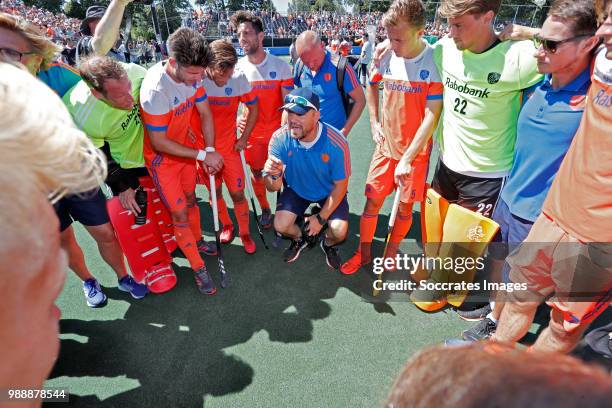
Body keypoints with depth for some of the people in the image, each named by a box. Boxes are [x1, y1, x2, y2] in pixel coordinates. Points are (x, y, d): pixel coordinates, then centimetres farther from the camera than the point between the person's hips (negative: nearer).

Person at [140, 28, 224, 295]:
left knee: (190, 199, 20)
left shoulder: (192, 74, -15)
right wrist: (203, 155, -22)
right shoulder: (155, 90, -34)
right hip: (162, 158, -6)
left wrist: (210, 150, -13)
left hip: (185, 147, 6)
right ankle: (198, 268, 13)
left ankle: (196, 241, 44)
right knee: (179, 213, -2)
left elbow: (205, 113, -2)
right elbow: (159, 143, -25)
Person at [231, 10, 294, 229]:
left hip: (277, 131, -2)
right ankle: (265, 209, 33)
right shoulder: (238, 67, -1)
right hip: (252, 133, 2)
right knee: (257, 173, 11)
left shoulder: (280, 65, -7)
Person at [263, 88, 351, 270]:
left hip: (329, 191, -1)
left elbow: (340, 185, -16)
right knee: (281, 225, -16)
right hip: (296, 188, 2)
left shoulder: (336, 143, -31)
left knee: (339, 231, -19)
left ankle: (328, 244, 21)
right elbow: (273, 188, -22)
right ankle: (300, 238, 22)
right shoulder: (280, 139, -27)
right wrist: (274, 176, -47)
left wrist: (321, 218, -14)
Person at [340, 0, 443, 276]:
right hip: (386, 145, 3)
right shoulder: (386, 56, -3)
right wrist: (374, 123, 8)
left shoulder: (434, 61, -15)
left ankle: (390, 254, 31)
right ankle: (364, 252, 26)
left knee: (405, 206, 9)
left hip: (415, 151, -3)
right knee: (372, 200, 7)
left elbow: (432, 116, -18)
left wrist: (407, 159, -20)